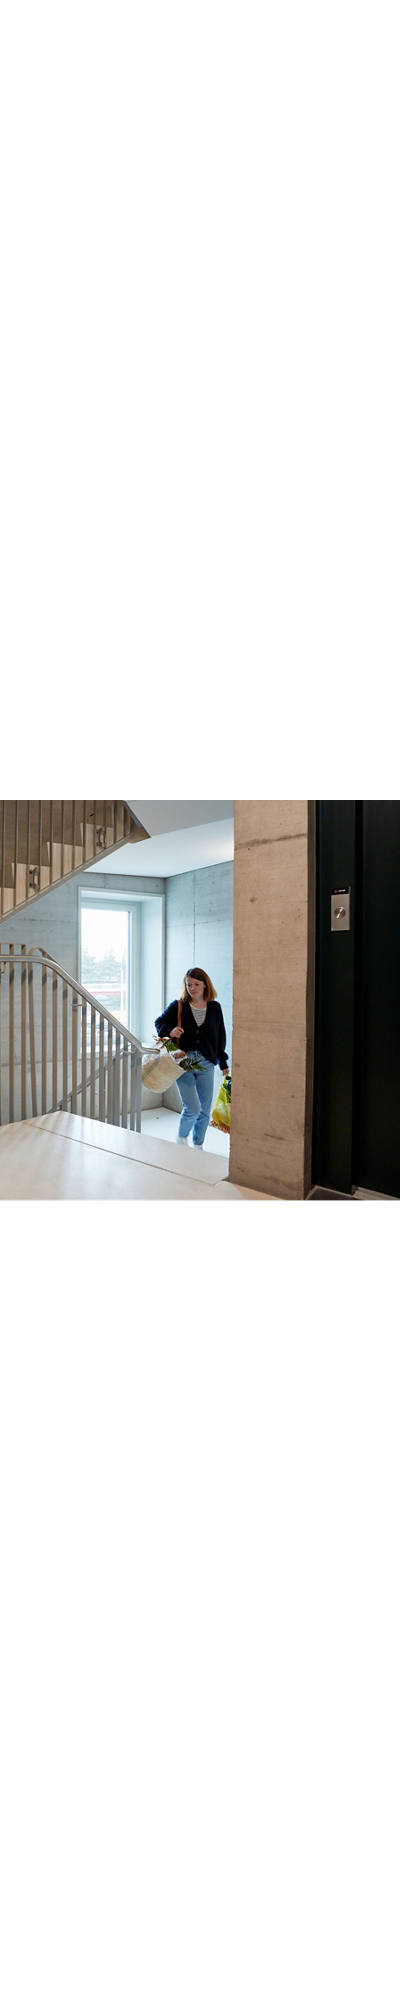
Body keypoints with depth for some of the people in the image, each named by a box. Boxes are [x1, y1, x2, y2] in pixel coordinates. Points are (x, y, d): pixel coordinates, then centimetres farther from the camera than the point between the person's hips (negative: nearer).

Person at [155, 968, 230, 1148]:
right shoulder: (178, 1006, 0)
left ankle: (198, 1146, 26)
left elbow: (220, 1037, 15)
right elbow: (160, 1022, 10)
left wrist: (223, 1063, 16)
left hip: (206, 1063, 3)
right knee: (192, 1108, -13)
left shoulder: (214, 1008, 7)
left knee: (205, 1110, 8)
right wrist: (170, 1031, -12)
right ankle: (182, 1138, 15)